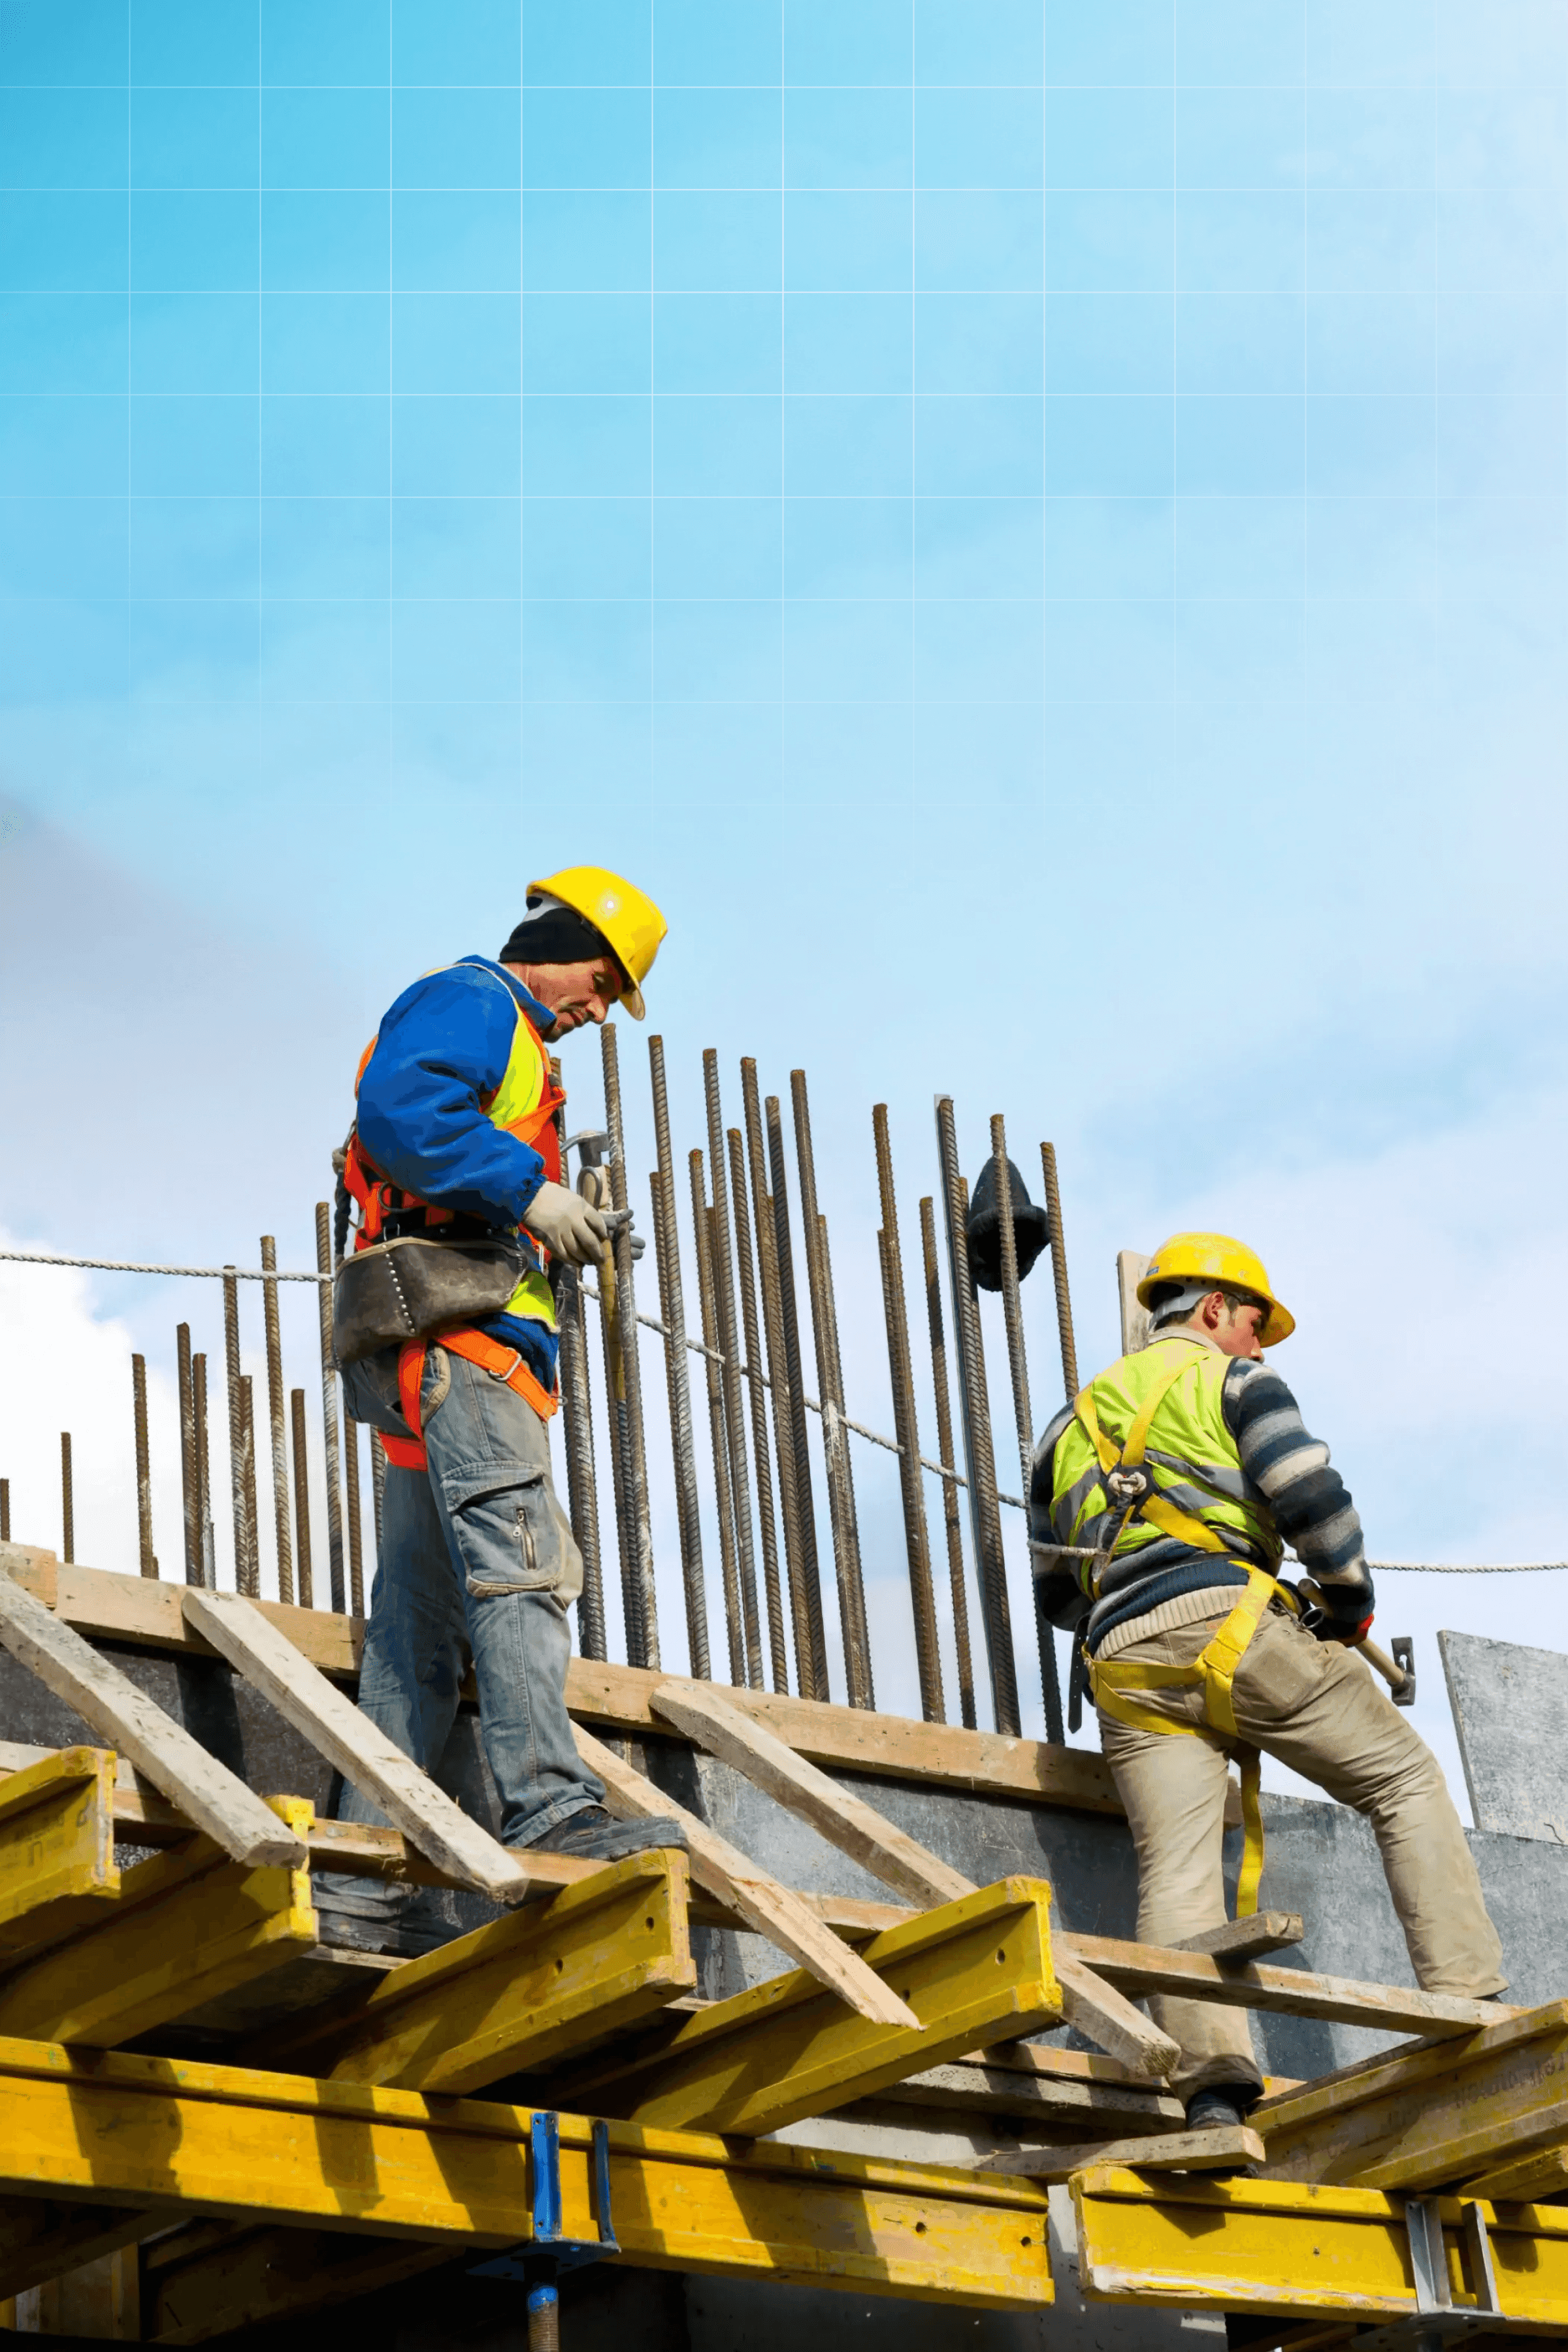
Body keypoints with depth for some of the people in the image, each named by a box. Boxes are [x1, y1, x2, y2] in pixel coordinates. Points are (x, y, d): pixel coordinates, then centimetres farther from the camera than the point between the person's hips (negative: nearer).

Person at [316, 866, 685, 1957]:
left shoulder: (506, 1041, 32)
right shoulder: (471, 1002, 1)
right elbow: (397, 1109, -19)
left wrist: (555, 1237, 15)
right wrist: (529, 1191, -18)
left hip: (450, 1362, 11)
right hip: (456, 1337, -11)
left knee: (420, 1628, 4)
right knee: (520, 1564, -22)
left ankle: (366, 1886, 1)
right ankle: (553, 1808, -34)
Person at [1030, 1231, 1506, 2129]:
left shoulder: (1072, 1424, 29)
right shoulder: (1232, 1380, 11)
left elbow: (1056, 1594, 30)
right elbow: (1311, 1497, -5)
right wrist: (1351, 1601, 9)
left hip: (1124, 1667, 5)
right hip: (1230, 1624, -4)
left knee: (1176, 1871, -7)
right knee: (1408, 1782, 7)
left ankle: (1211, 2080, -26)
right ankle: (1467, 2002, -5)